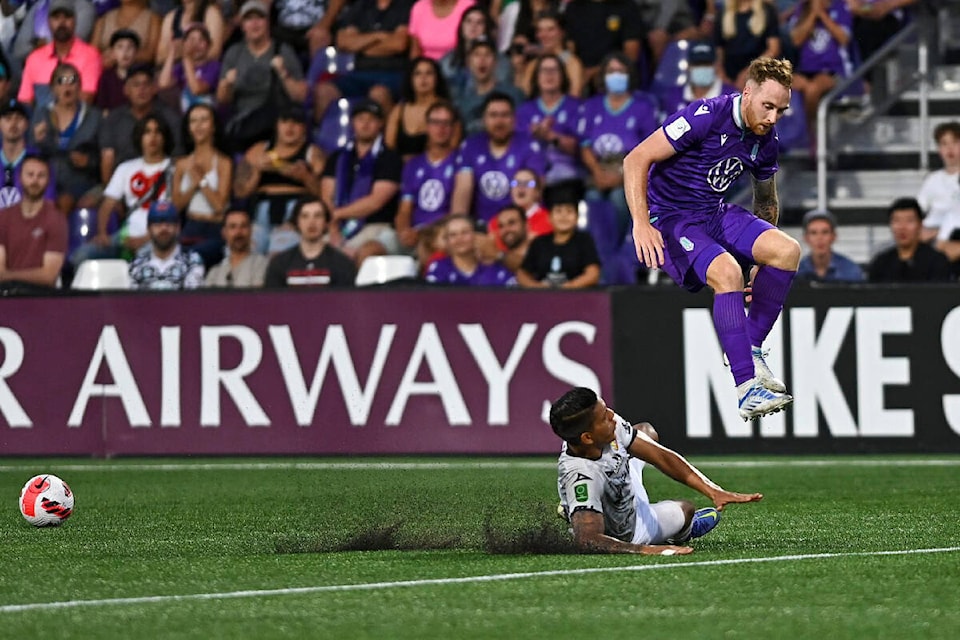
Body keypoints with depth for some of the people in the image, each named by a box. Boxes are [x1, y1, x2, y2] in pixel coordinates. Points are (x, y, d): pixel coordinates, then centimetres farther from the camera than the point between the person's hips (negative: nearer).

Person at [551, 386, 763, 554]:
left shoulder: (611, 426, -28)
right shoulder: (581, 477, -48)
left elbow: (662, 457, -21)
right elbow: (587, 539, -54)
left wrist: (713, 491, -26)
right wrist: (644, 550, -62)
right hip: (625, 536, -6)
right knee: (685, 510, 20)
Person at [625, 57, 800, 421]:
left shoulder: (766, 141, 3)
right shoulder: (706, 116, -20)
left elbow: (766, 201, 22)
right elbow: (636, 160, -21)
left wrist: (763, 256, 11)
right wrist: (641, 224, -30)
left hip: (716, 214, 7)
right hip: (670, 219, -7)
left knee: (788, 250, -16)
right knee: (727, 272, -33)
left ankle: (750, 347, -5)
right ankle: (747, 388, -34)